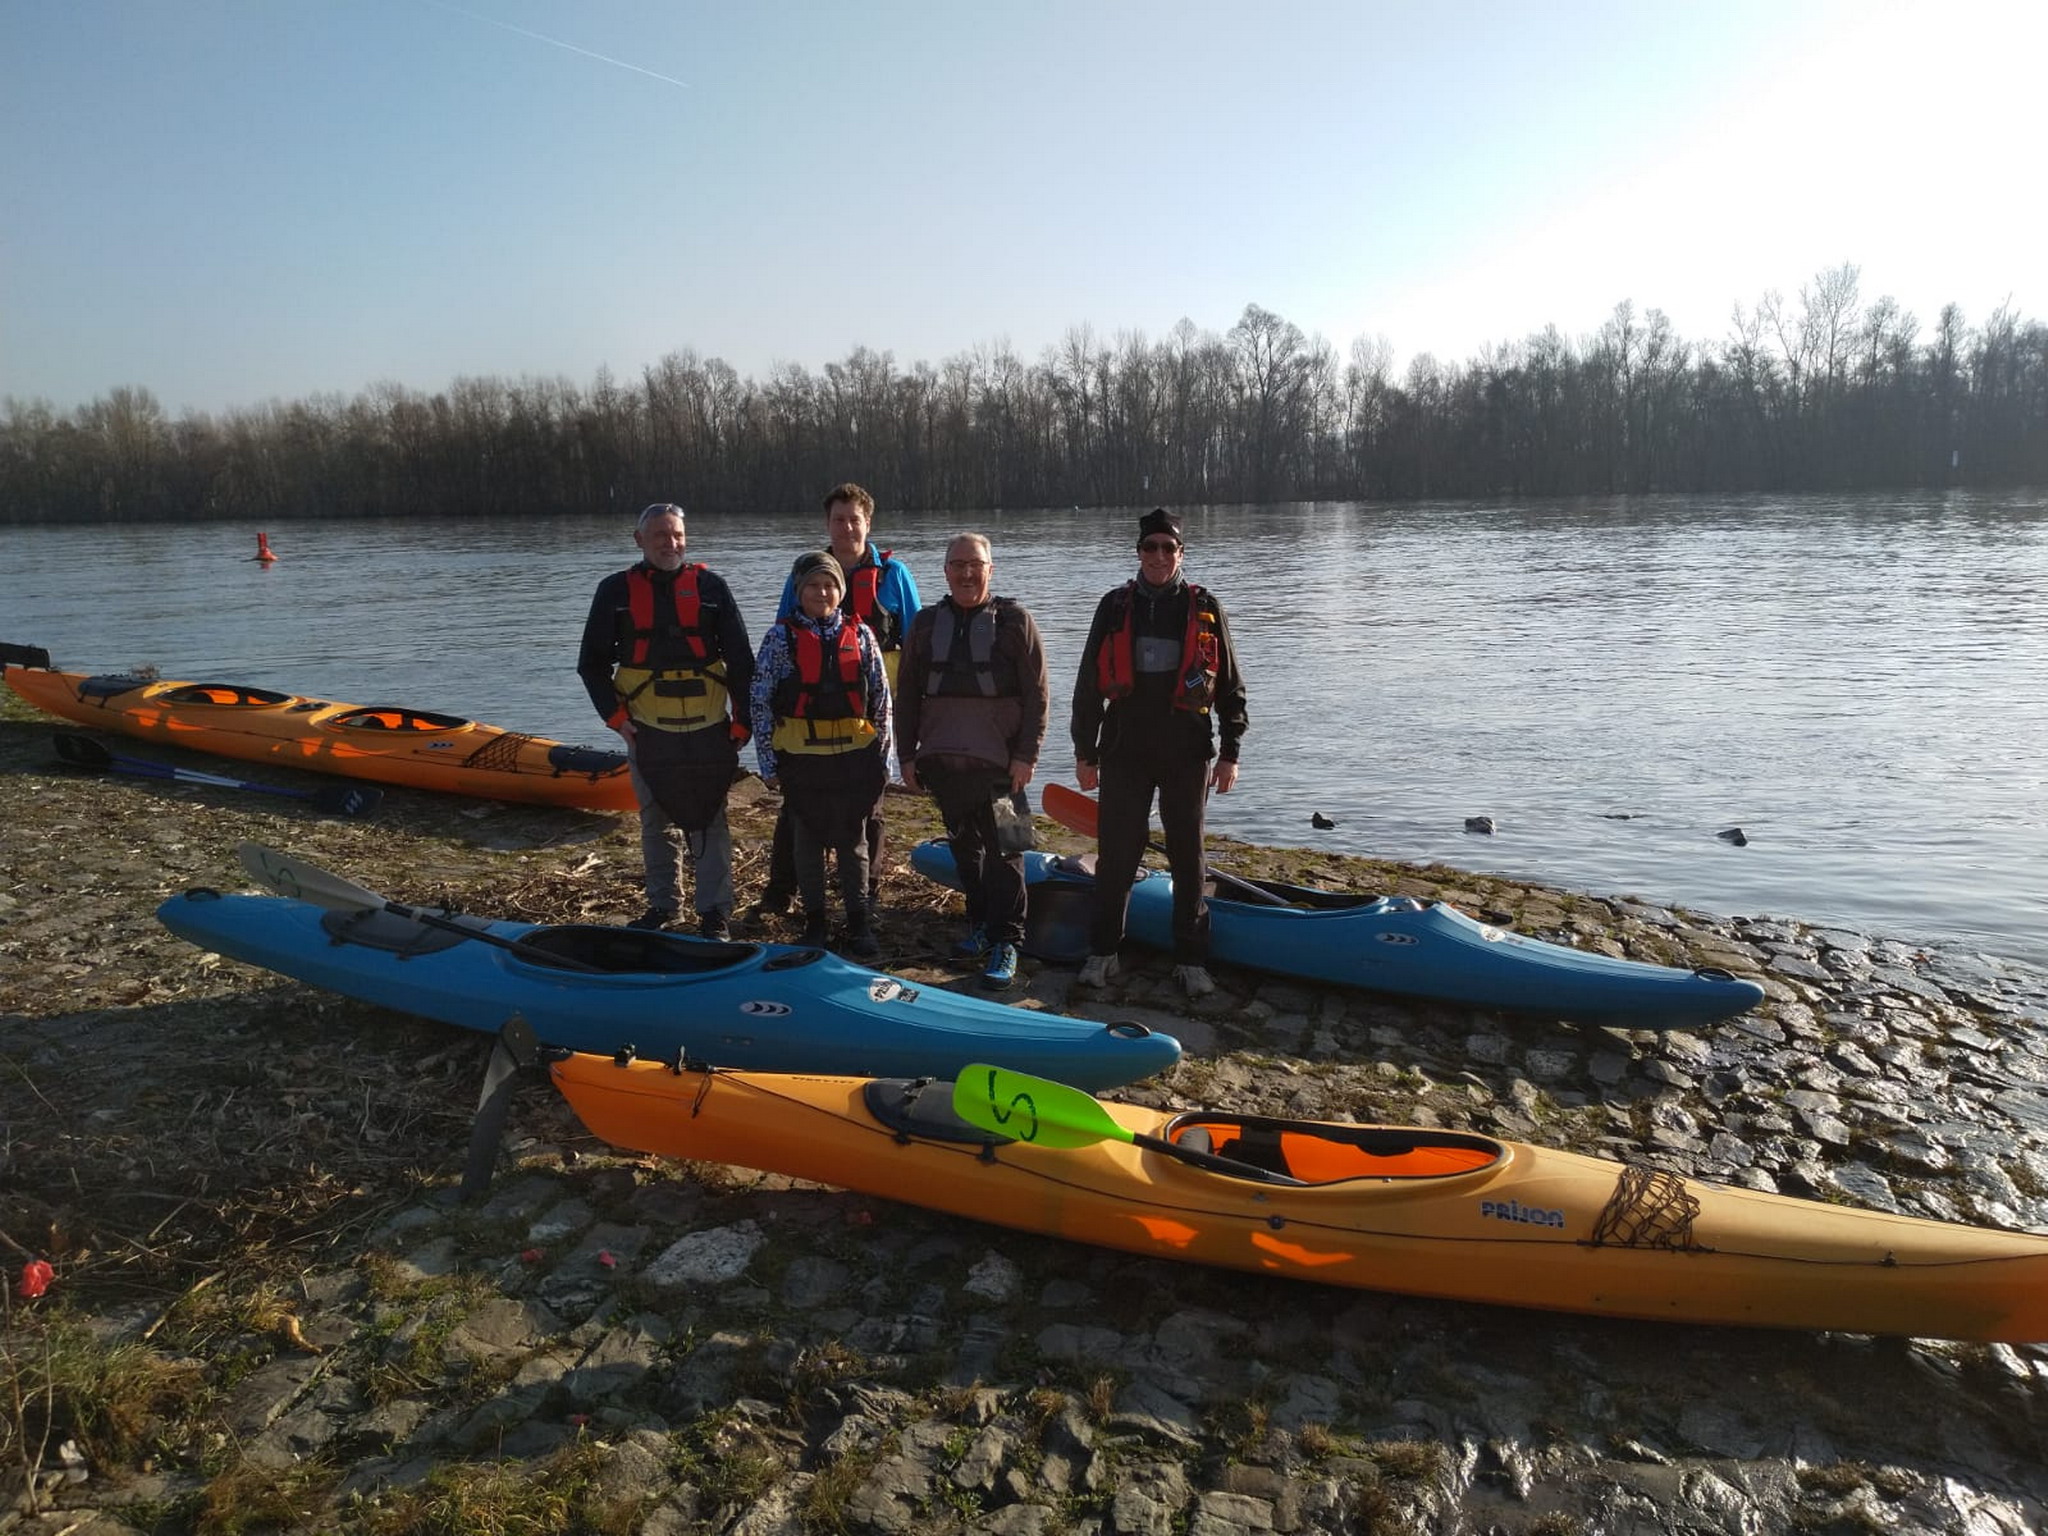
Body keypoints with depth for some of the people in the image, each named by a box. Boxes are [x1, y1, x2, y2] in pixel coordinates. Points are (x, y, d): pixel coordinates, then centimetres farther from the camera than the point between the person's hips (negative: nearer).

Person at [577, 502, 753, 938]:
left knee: (708, 821, 2)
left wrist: (742, 721, -1)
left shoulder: (710, 587, 2)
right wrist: (616, 716, -2)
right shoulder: (616, 591, 4)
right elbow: (592, 663, 7)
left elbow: (741, 660, 3)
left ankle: (715, 912, 10)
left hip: (707, 729, -1)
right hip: (647, 731, 2)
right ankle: (663, 904, 26)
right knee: (656, 821, 12)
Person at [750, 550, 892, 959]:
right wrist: (768, 761, -4)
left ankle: (859, 923, 17)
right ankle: (814, 922, 22)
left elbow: (881, 699, 6)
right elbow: (759, 701, -2)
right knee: (807, 840, 9)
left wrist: (882, 758, 5)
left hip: (853, 756, 1)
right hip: (801, 758, -1)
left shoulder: (860, 634, 3)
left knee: (853, 839, 7)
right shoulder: (781, 636, -2)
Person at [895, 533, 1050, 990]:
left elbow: (1037, 695, -4)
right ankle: (981, 923, 28)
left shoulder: (1014, 620, 0)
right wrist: (907, 755, 8)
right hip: (941, 760, 4)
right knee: (964, 846, 14)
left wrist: (1026, 756, -10)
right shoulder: (926, 623, 10)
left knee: (1003, 849, -4)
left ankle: (1005, 944, 1)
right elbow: (907, 696, 13)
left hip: (998, 761, -4)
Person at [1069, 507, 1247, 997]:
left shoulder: (1204, 608, 3)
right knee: (1116, 853, 5)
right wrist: (1085, 752, 4)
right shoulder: (1115, 607, 4)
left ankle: (1191, 959, 17)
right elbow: (1089, 685, 7)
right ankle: (1103, 950, 18)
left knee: (1187, 856, 7)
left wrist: (1229, 753, 1)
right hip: (1124, 752, 1)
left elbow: (1230, 686, 6)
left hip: (1187, 754, 0)